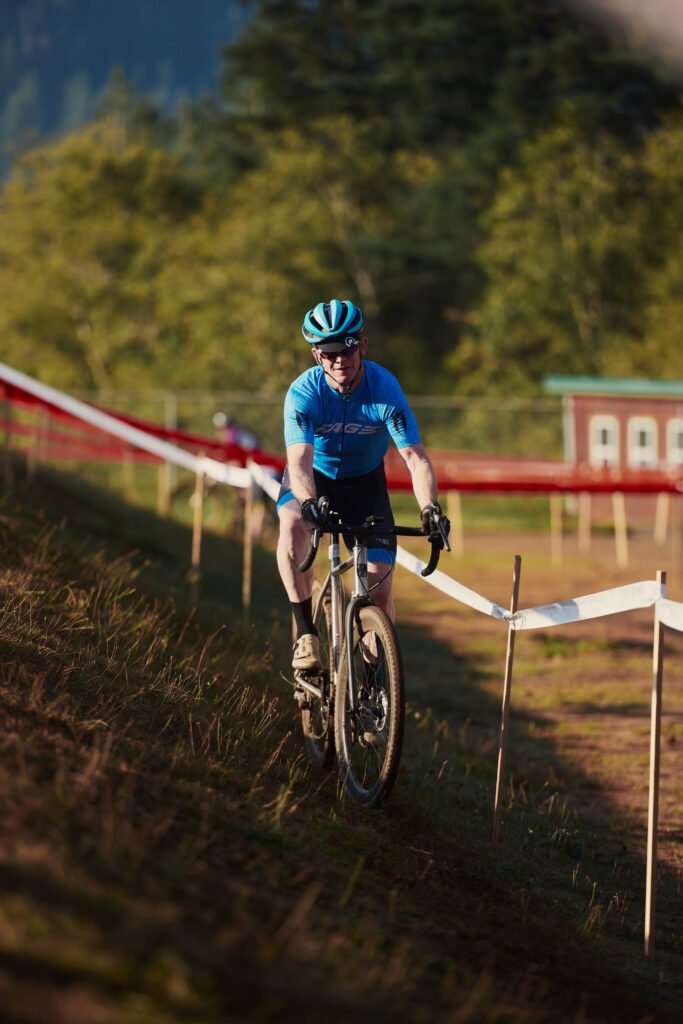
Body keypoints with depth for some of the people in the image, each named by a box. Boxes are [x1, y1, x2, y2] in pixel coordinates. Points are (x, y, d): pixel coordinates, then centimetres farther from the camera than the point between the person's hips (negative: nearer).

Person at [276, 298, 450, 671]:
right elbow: (300, 462, -39)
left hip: (364, 483, 1)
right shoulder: (303, 392, -28)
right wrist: (309, 503, -60)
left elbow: (415, 457, -31)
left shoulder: (385, 389, -26)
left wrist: (430, 508, -48)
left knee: (380, 590, -9)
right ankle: (305, 633, -26)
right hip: (315, 478, -1)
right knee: (293, 526, -36)